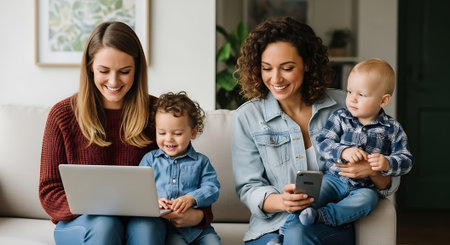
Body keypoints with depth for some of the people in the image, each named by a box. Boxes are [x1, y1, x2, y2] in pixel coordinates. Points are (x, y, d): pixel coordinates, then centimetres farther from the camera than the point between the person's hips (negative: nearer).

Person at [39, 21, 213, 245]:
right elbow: (50, 193, -2)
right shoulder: (63, 115, -2)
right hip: (80, 222, 0)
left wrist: (198, 215, -19)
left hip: (140, 220, 1)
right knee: (104, 225, -34)